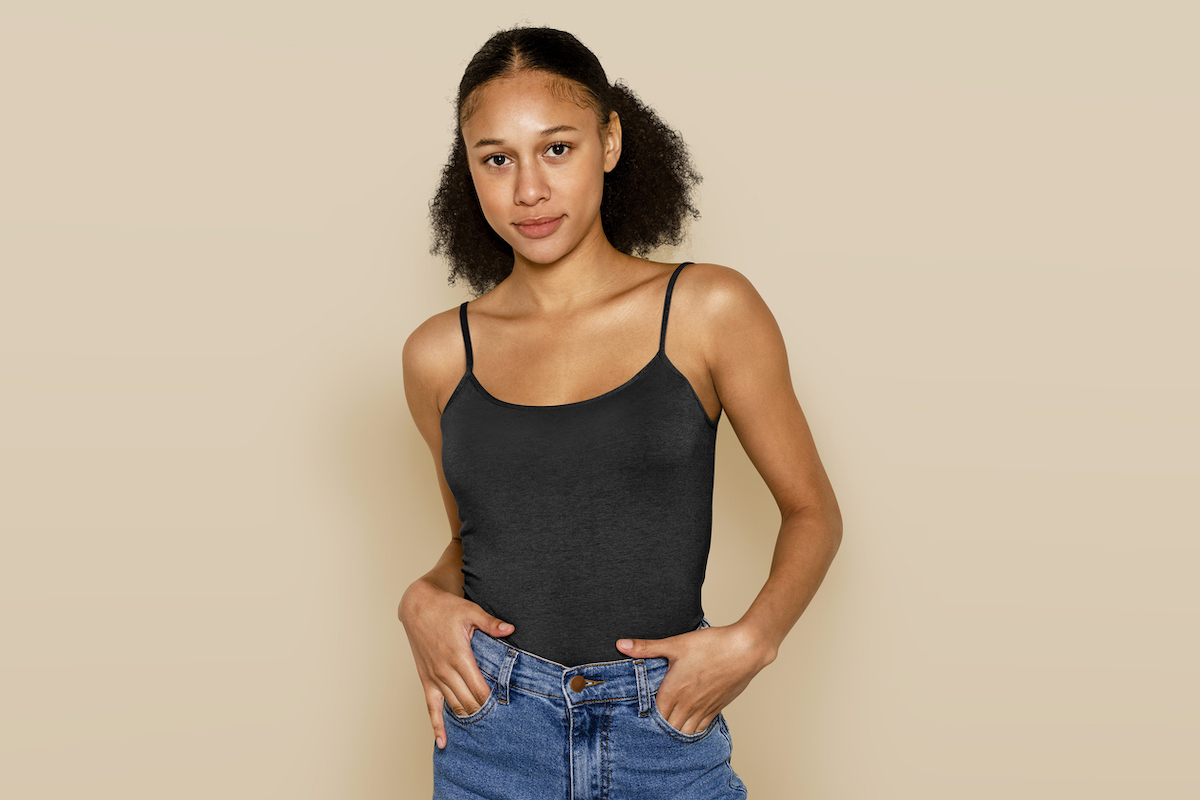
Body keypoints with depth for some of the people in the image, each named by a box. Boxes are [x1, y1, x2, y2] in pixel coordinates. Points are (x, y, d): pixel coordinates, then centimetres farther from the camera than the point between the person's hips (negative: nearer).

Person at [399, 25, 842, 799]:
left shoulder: (708, 311, -5)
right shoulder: (441, 353, 2)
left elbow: (812, 511, 2)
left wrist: (750, 640, -13)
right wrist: (425, 599, -4)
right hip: (491, 733, 2)